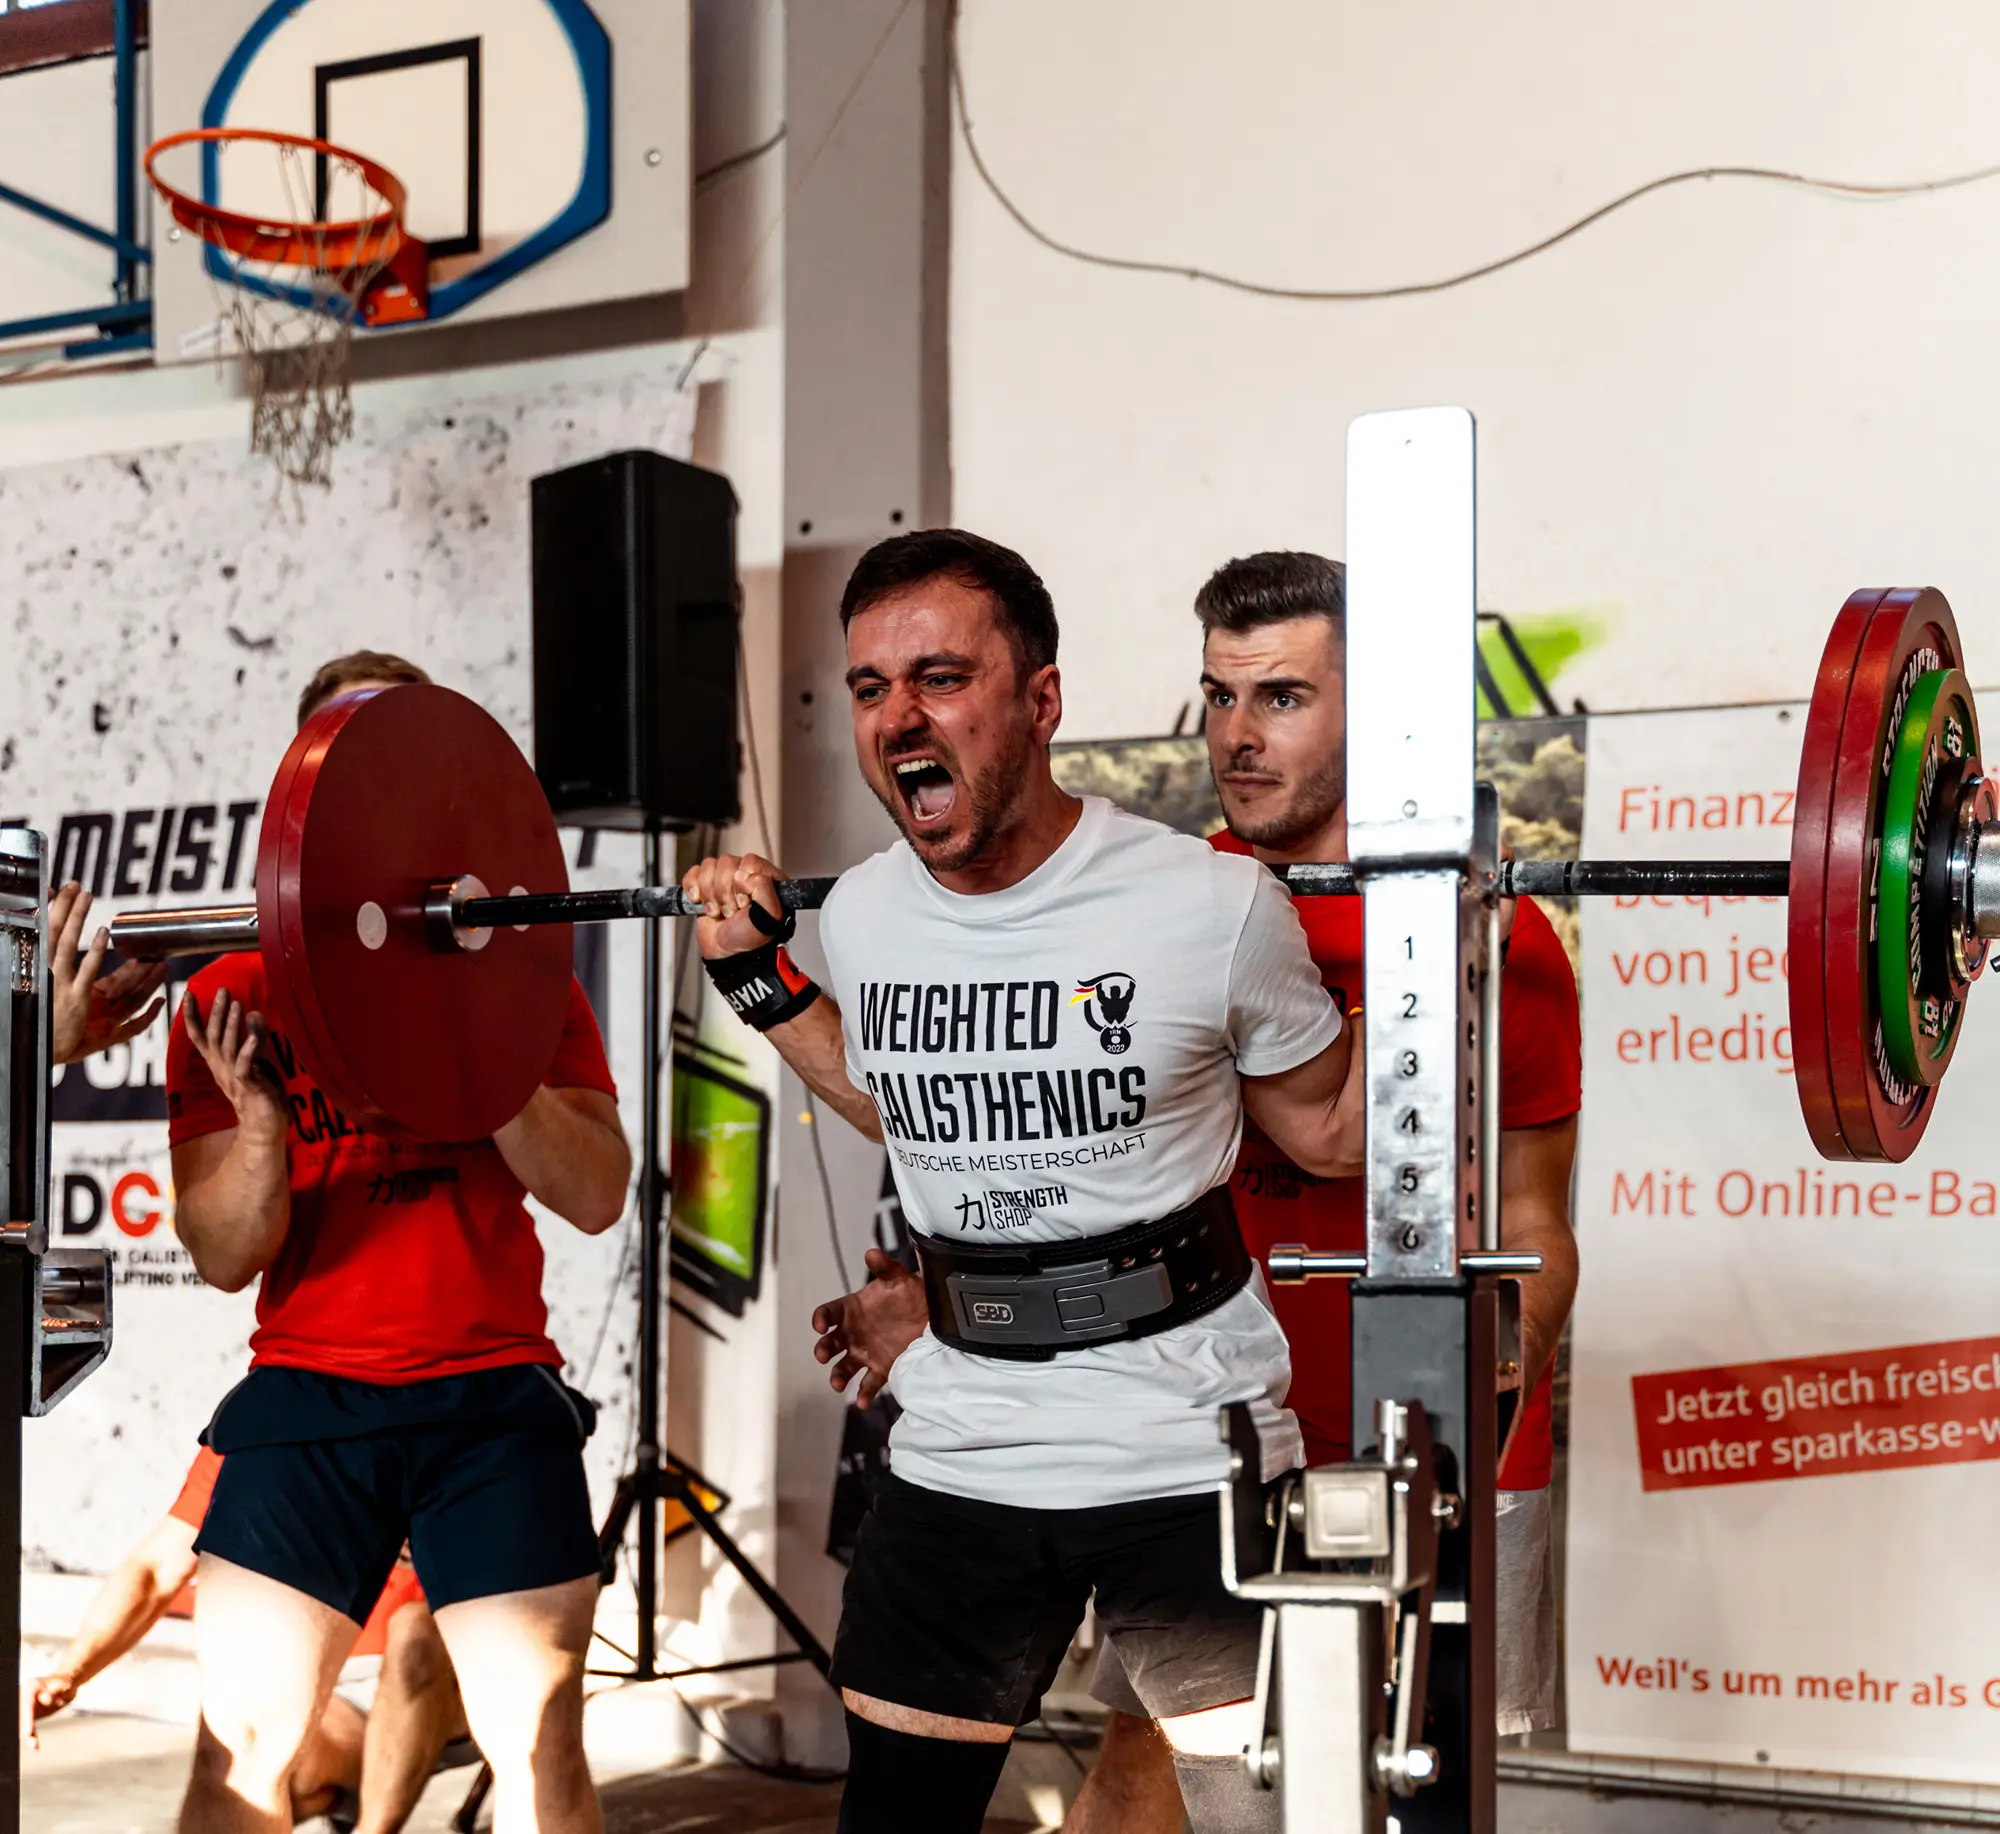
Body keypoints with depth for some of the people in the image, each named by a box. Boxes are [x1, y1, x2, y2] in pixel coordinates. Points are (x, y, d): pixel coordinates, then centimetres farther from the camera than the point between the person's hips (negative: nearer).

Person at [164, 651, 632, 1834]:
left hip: (494, 1397, 0)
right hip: (305, 1396, 0)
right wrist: (258, 1127, -19)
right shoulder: (231, 997, 5)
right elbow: (225, 1259, 0)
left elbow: (596, 1196, -6)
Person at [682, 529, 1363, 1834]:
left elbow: (1329, 1134, 0)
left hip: (1192, 1462, -4)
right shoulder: (862, 915, -1)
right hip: (959, 1464, 4)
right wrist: (760, 978, 13)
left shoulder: (1213, 905, -15)